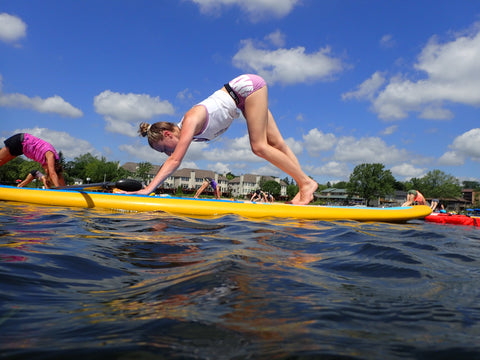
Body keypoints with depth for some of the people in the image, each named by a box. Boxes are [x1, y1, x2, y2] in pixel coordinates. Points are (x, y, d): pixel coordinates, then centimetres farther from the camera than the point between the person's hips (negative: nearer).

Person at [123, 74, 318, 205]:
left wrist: (148, 189, -35)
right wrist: (150, 187, 3)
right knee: (276, 142, 2)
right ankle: (304, 186, 4)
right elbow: (172, 161, 5)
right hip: (242, 97, 8)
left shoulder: (190, 120, -26)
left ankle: (306, 182, -6)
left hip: (247, 86, -7)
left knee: (259, 146, -13)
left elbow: (175, 161, -34)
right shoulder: (184, 130, -2)